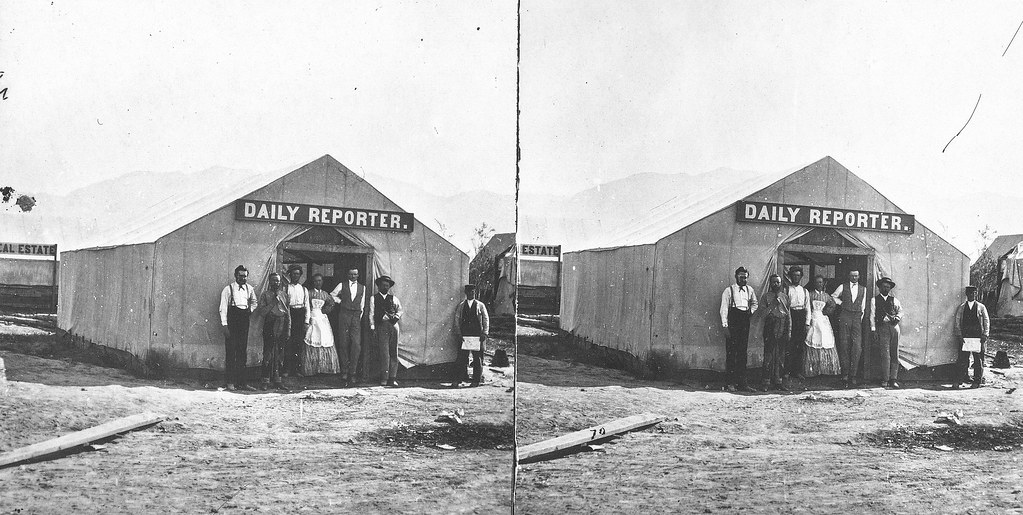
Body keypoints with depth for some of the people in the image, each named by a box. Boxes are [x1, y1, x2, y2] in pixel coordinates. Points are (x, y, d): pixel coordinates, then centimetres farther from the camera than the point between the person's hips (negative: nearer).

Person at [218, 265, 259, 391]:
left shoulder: (249, 289, 11)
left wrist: (250, 309, 9)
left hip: (244, 321, 5)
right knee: (230, 352, -5)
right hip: (231, 321, -5)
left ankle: (241, 382, 11)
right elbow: (223, 308, -6)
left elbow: (254, 302, 29)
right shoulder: (228, 289, -4)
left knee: (242, 352, 6)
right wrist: (225, 325, -13)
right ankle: (229, 382, -1)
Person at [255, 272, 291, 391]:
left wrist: (288, 328, 6)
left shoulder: (284, 294, 14)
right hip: (269, 324, -3)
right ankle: (266, 380, -1)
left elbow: (288, 312, 13)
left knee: (280, 354, 5)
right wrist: (273, 303, -12)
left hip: (282, 325, 3)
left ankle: (277, 380, 11)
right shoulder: (265, 295, 4)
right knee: (268, 354, -5)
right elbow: (261, 312, -5)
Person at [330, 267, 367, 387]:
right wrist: (340, 301, 7)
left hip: (356, 316, 1)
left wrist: (360, 317, 10)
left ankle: (352, 372, -7)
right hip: (344, 315, -1)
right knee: (343, 344, -1)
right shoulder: (342, 285, 7)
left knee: (356, 344, -11)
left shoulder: (362, 287, 13)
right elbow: (332, 295, 18)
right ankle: (344, 372, 5)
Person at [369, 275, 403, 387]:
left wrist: (396, 316, -6)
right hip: (381, 326, -3)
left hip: (393, 325, 3)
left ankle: (392, 378, 1)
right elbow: (371, 314, 8)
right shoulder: (374, 298, 12)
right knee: (384, 353, -11)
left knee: (393, 353, 0)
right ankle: (384, 379, -11)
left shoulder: (393, 298, 18)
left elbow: (400, 310, 15)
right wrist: (373, 328, -1)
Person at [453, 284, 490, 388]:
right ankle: (457, 381, -2)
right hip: (464, 335, 0)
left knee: (478, 358, 1)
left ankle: (476, 381, 9)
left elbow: (486, 319, 5)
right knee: (461, 357, -4)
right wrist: (459, 333, -2)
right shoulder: (461, 305, 11)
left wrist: (485, 333, -5)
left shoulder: (480, 305, 7)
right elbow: (457, 319, 9)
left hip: (477, 335, 0)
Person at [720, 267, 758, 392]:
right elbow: (724, 309, -6)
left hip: (745, 322, 5)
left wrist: (750, 312, 9)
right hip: (732, 322, -5)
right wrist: (725, 326, -13)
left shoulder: (749, 290, 12)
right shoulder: (729, 290, -2)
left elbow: (754, 303, 29)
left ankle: (742, 382, 10)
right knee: (731, 352, -4)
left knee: (743, 352, 6)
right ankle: (730, 382, -1)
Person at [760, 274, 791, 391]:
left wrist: (789, 331, 5)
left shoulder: (785, 297, 12)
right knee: (769, 355, -6)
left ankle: (778, 381, 9)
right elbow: (764, 312, -5)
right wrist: (774, 302, -10)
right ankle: (767, 381, -3)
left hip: (782, 327, 3)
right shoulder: (766, 296, 4)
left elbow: (789, 314, 11)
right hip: (770, 326, -3)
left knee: (781, 355, 4)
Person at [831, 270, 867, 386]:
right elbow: (833, 297, 17)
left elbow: (863, 306, 17)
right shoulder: (842, 287, 6)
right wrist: (841, 303, 3)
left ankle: (853, 375, -5)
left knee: (857, 347, -7)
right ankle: (845, 373, 4)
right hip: (844, 316, -1)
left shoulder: (863, 289, 12)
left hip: (857, 317, 1)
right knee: (844, 346, -3)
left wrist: (860, 318, 9)